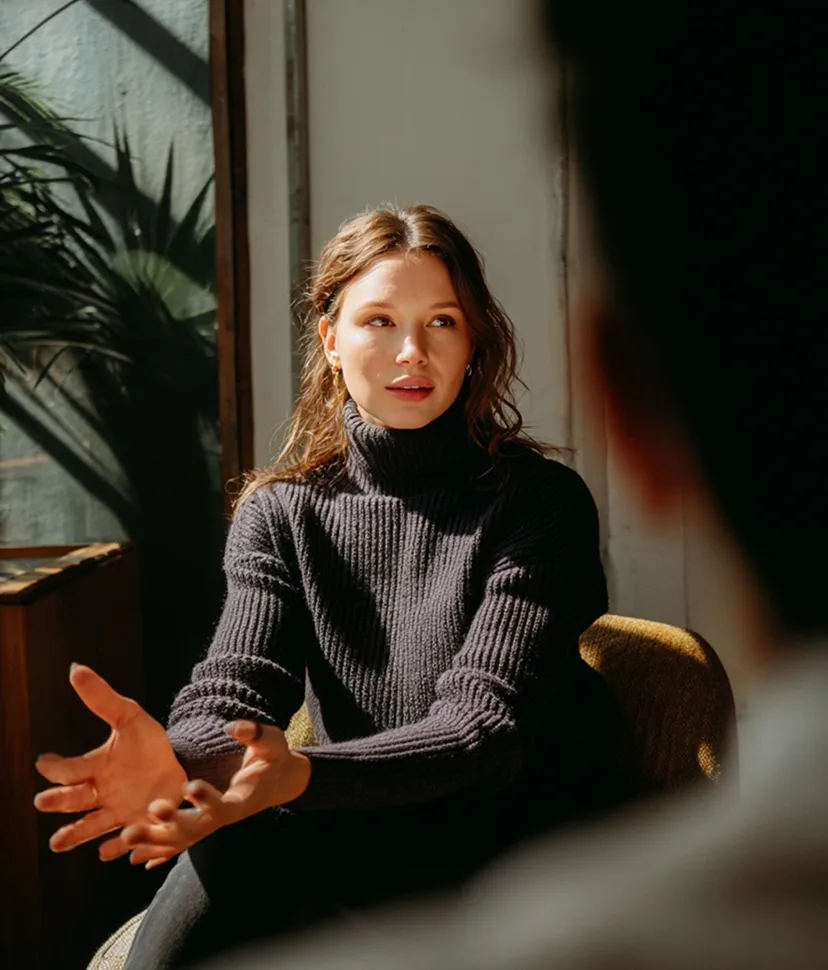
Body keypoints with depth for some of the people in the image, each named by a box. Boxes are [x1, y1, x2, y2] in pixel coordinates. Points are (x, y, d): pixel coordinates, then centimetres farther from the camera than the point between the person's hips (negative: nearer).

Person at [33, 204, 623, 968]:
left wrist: (303, 775, -39)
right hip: (365, 840, 3)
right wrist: (179, 757, -36)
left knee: (248, 843, -29)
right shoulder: (280, 513, 5)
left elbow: (486, 721, -19)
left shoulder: (541, 502, -7)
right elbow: (237, 686, -10)